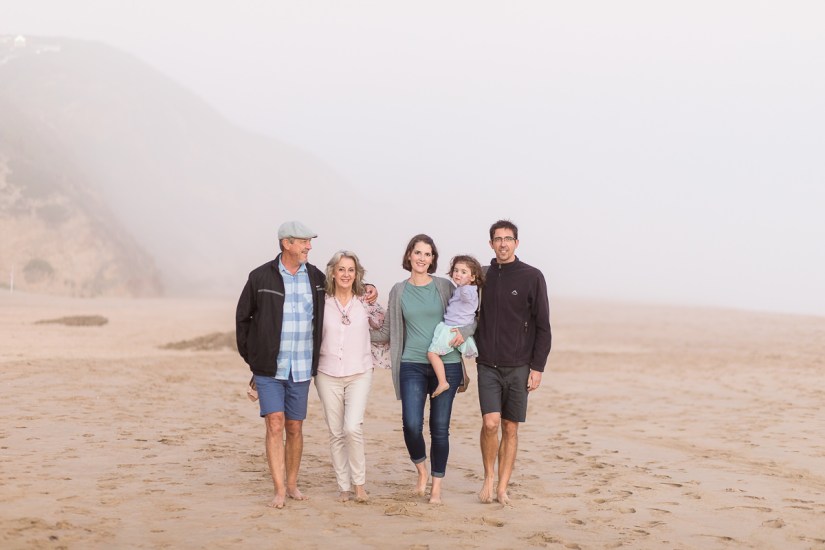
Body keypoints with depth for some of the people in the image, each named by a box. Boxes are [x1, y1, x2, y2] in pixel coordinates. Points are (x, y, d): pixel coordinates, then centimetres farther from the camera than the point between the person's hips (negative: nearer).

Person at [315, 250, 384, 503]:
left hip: (359, 374, -1)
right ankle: (344, 486, 16)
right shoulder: (322, 303, 1)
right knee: (336, 433, 4)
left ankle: (359, 483, 1)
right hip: (328, 375, 1)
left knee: (353, 428, -16)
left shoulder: (366, 302, 2)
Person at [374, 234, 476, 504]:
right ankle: (421, 470, 15)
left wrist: (464, 332, -11)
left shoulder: (444, 286, 3)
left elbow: (472, 317, 8)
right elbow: (388, 331, 15)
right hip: (412, 365, 1)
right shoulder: (398, 291, 8)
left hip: (446, 365, 0)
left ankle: (437, 485, 18)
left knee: (440, 427, 3)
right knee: (411, 424, -13)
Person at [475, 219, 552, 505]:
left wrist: (537, 367, -7)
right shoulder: (483, 277, 6)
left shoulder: (532, 277, -2)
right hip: (488, 366, 1)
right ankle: (488, 477, 9)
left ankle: (502, 488, 14)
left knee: (510, 428, 5)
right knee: (490, 423, -12)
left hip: (518, 367, -1)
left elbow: (542, 327, -2)